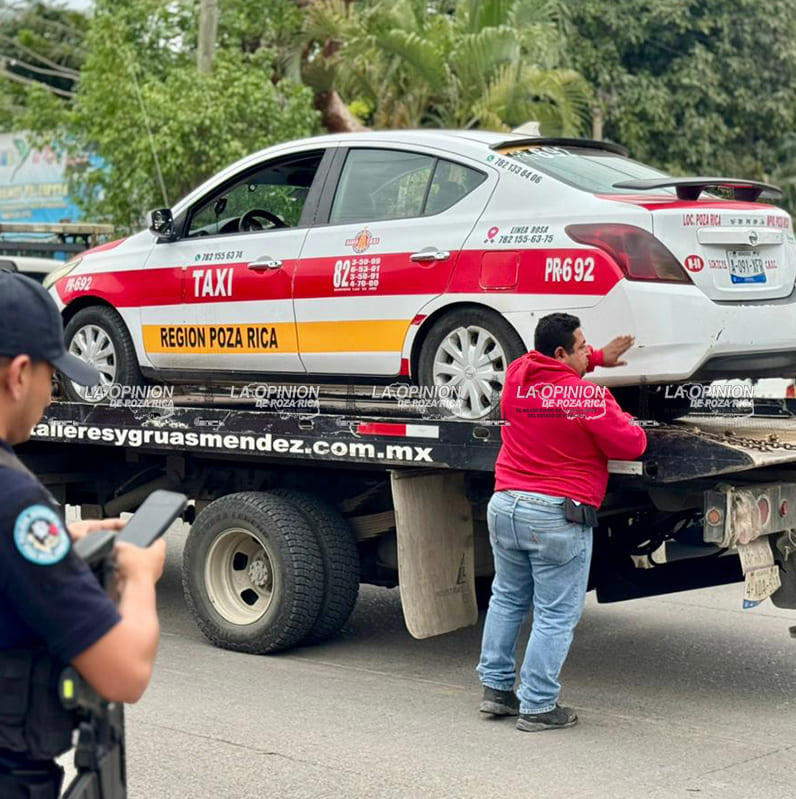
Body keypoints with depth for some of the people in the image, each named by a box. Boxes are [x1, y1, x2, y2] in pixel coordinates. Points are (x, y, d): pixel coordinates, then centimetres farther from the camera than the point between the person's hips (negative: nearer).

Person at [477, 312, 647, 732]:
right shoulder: (588, 395, -14)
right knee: (555, 616, 3)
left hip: (505, 506, 7)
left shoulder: (516, 377, 5)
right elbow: (631, 446, -9)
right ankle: (537, 707, 6)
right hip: (559, 516, -6)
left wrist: (598, 358, 28)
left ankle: (496, 687, 26)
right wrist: (627, 422, 12)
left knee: (507, 600, 21)